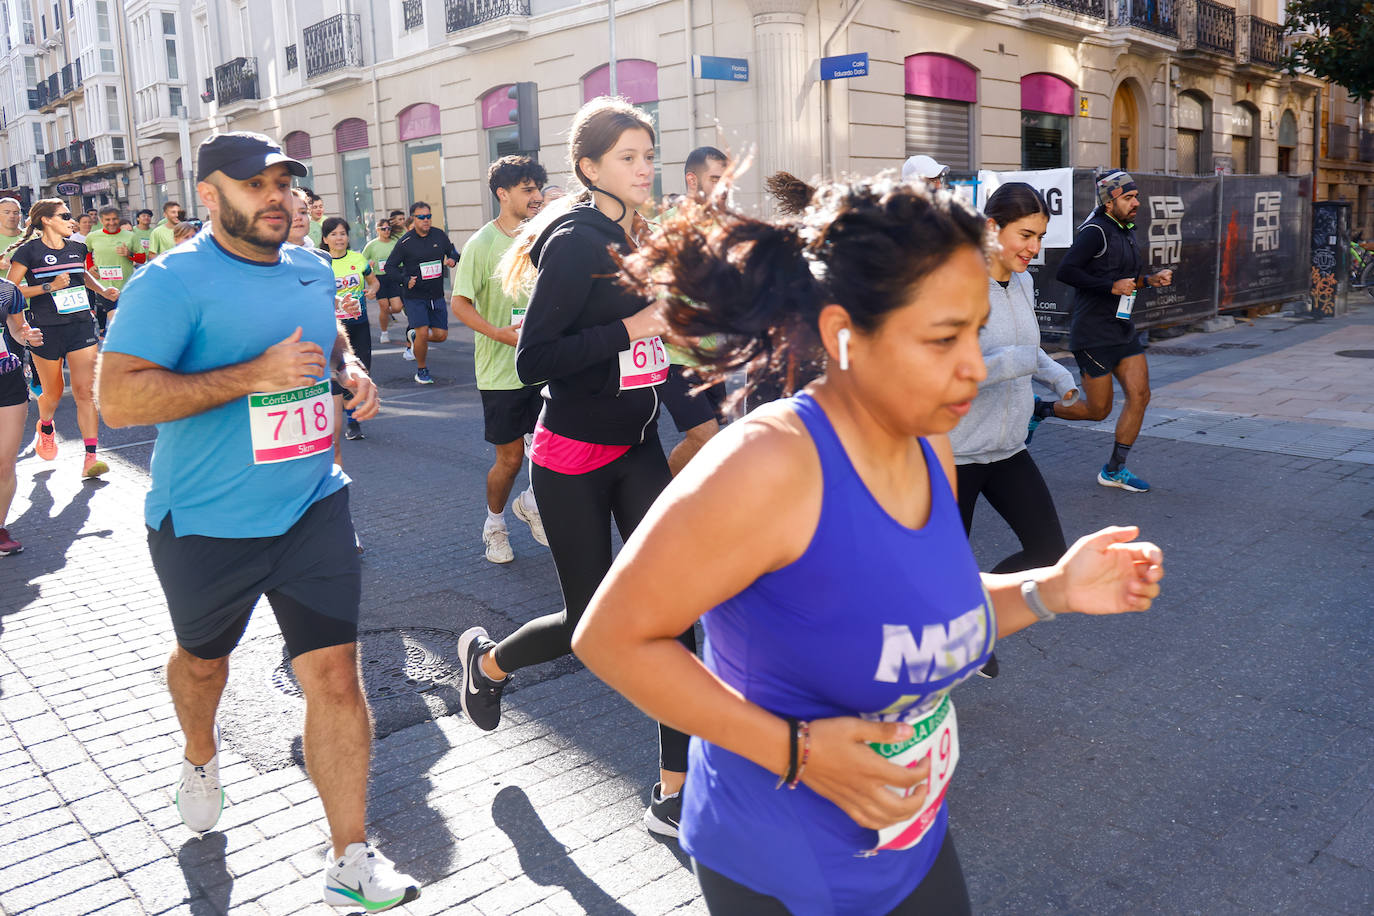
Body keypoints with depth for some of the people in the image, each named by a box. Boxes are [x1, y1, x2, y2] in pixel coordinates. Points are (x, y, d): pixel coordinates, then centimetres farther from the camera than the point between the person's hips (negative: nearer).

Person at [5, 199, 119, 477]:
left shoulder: (76, 248, 11)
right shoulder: (29, 250, -5)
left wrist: (102, 290, 15)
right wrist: (49, 287, -16)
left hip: (81, 326, 3)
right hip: (46, 330, -3)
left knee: (86, 392, -8)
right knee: (53, 394, 11)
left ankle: (90, 457, -10)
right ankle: (45, 427, 46)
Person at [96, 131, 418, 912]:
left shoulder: (313, 271, 6)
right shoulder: (173, 281, -14)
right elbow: (120, 397, -22)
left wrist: (351, 370, 2)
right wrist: (255, 375, -27)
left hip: (312, 506, 3)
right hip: (206, 522, -3)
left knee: (336, 673, -4)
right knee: (204, 659, 22)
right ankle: (202, 758, 57)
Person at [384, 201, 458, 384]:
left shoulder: (440, 235, 2)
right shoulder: (406, 242, -8)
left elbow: (453, 251, 19)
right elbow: (390, 266, -1)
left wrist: (452, 259, -5)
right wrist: (406, 279, -17)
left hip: (436, 295, 4)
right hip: (414, 296, -4)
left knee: (441, 335, 1)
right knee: (423, 333, -14)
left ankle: (413, 336, 33)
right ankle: (421, 371, 8)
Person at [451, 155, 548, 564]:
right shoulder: (482, 244, -8)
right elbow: (459, 303, -9)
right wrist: (503, 334, -21)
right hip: (501, 370, -4)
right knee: (511, 457, 4)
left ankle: (531, 502, 28)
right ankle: (494, 523, 30)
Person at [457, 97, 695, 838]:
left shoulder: (642, 240, 9)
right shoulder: (575, 242, -14)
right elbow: (533, 359, -21)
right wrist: (627, 331, -25)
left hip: (638, 449, 6)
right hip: (573, 460, -6)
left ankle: (675, 791, 7)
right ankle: (487, 660, 39)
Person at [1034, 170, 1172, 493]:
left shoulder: (1126, 230, 15)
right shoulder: (1096, 231, -14)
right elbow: (1065, 271, -24)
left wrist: (1150, 280, 8)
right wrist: (1112, 287, -22)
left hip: (1124, 330, 8)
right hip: (1093, 335, -8)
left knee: (1139, 395, 0)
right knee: (1098, 410, -2)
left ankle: (1114, 470, 11)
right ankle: (1040, 409, 23)